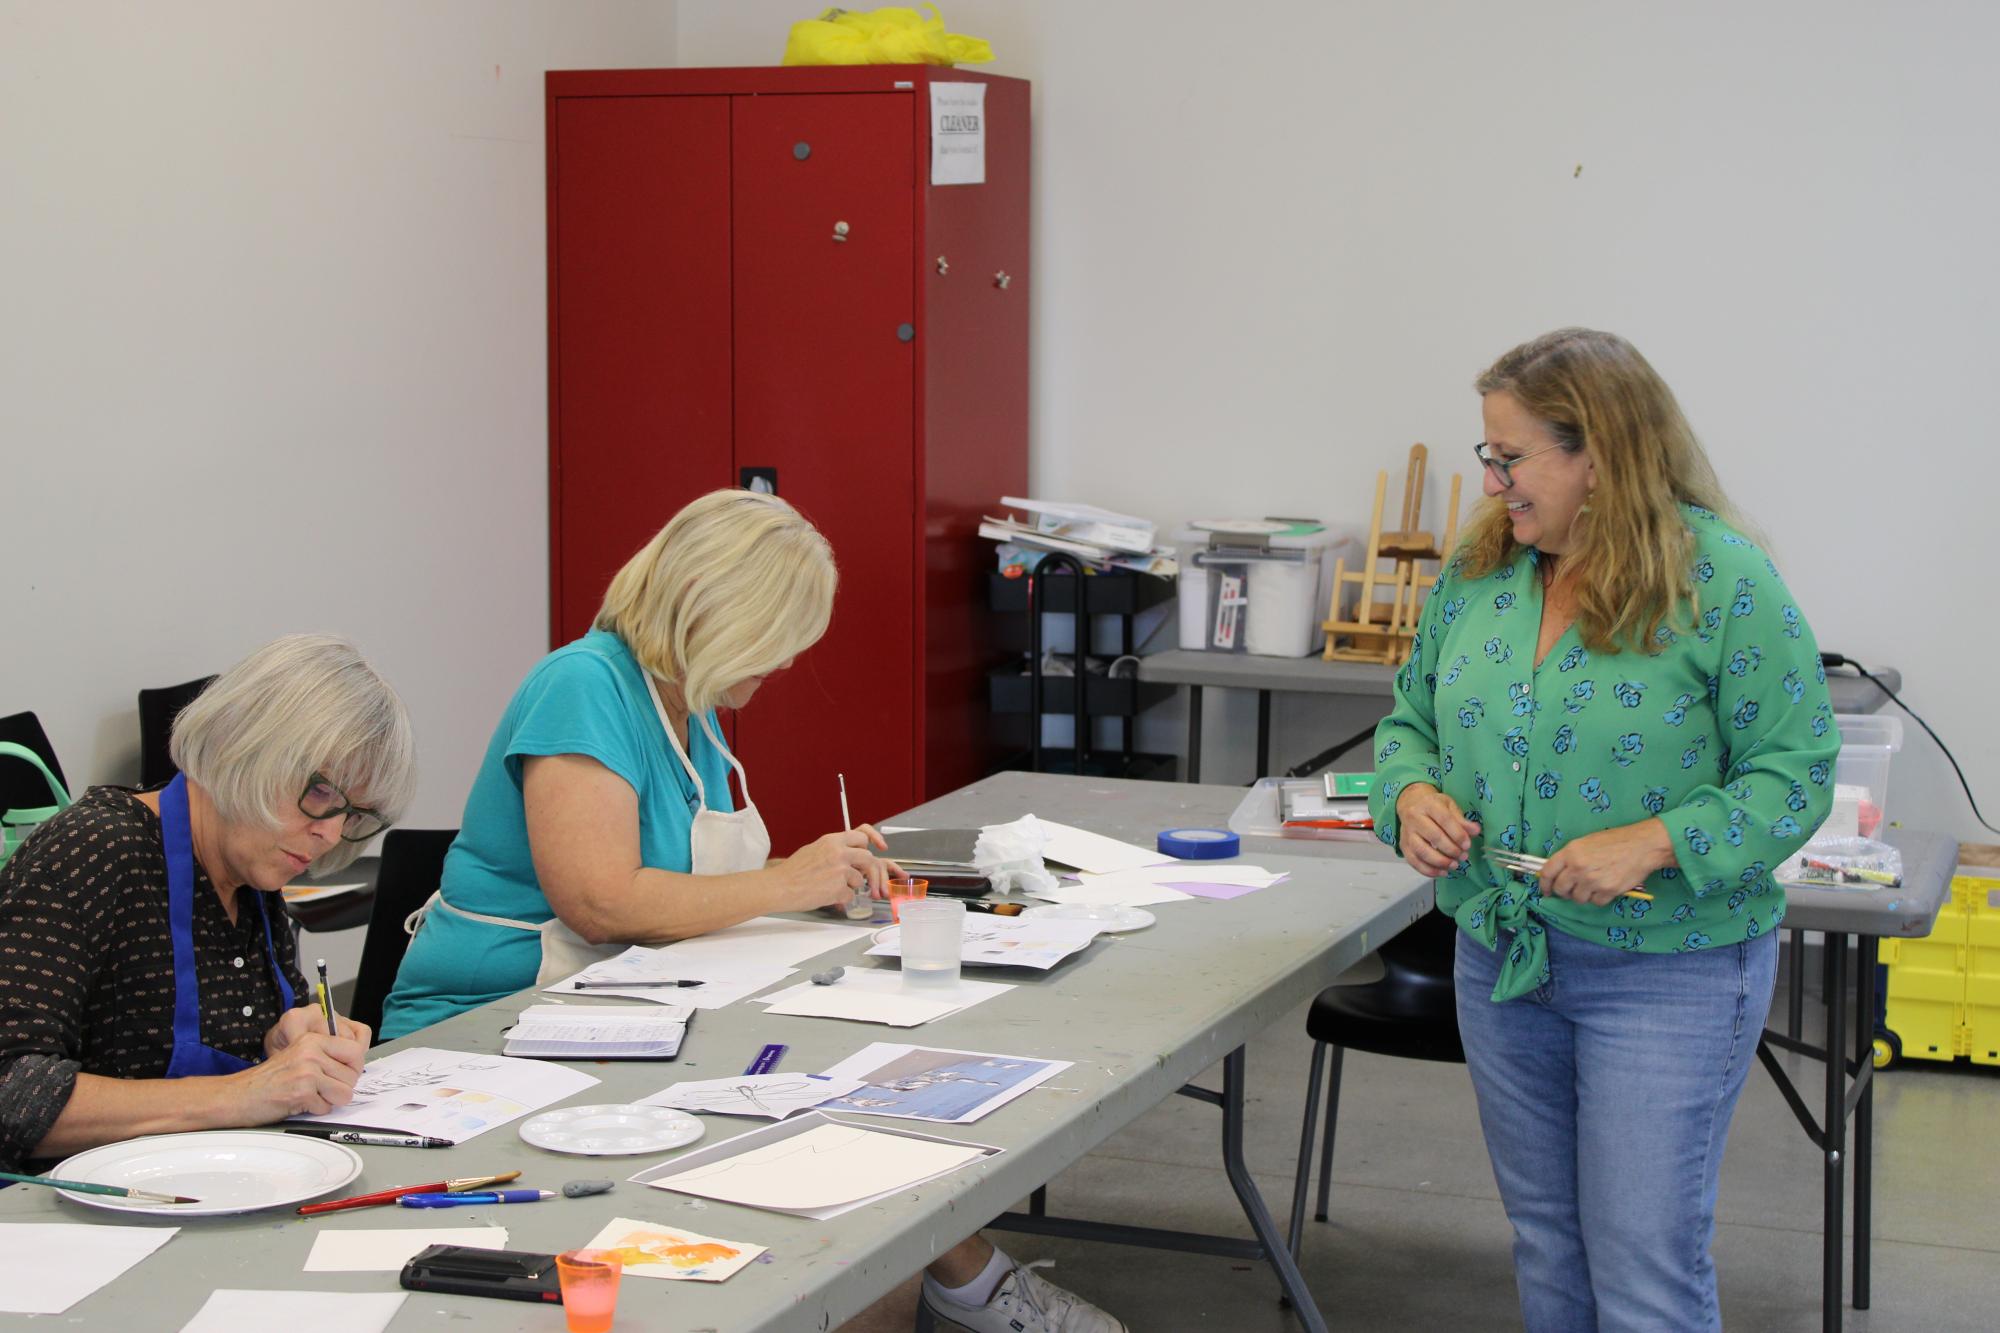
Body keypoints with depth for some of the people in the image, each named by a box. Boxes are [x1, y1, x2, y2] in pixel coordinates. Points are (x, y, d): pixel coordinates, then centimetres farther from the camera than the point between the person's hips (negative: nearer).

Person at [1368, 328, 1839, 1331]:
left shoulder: (1722, 580, -14)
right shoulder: (1479, 570, 3)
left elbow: (1795, 773, -13)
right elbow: (1412, 715, 13)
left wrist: (1655, 843, -25)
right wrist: (1412, 793, -9)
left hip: (1669, 973, -6)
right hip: (1501, 953, 6)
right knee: (1546, 1242, 17)